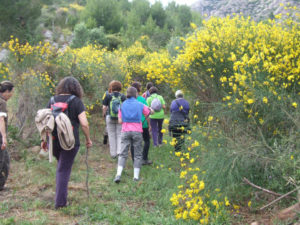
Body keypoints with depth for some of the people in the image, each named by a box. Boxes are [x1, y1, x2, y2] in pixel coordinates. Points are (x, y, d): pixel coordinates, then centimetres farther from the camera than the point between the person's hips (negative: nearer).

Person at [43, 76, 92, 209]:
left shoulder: (53, 100, 7)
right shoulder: (76, 101, -6)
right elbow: (84, 124, -13)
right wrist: (88, 139, 0)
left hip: (53, 141, 4)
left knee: (61, 165, 26)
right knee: (64, 170, 4)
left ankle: (62, 193, 26)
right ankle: (60, 202, 6)